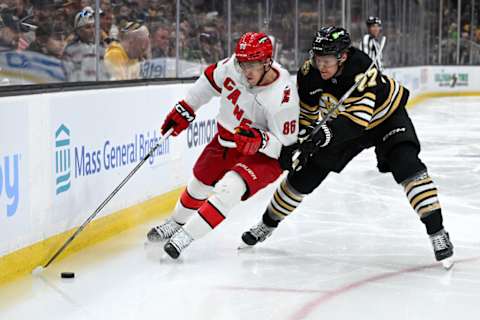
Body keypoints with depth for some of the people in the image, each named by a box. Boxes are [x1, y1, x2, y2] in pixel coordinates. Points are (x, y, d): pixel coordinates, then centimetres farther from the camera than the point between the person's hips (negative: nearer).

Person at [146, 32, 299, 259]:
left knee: (229, 188, -28)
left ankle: (188, 235, -20)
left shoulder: (283, 97, -32)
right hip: (226, 140, 6)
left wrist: (259, 140, -40)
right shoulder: (233, 66, -18)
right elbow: (211, 79, 5)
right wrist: (185, 109, 9)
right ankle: (177, 222, 46)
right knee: (199, 184, 18)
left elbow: (285, 145, -24)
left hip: (264, 154, -6)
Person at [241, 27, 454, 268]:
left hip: (386, 116, -4)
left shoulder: (361, 69, -37)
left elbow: (359, 116, -44)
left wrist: (327, 134, -54)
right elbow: (306, 114, -7)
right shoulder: (308, 75, -21)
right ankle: (268, 223, 24)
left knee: (407, 166, -27)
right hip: (341, 124, 4)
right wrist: (299, 142, -20)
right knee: (304, 174, 4)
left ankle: (437, 232, -21)